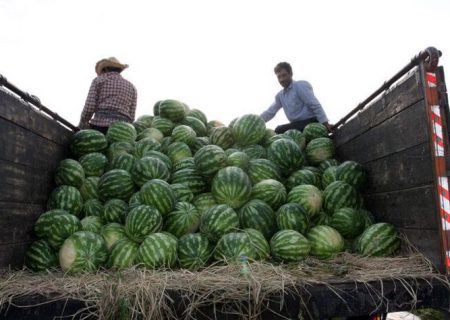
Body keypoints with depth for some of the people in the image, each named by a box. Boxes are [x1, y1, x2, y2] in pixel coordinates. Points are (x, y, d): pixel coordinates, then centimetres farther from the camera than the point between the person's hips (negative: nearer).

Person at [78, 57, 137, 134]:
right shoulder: (131, 87, 20)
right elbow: (131, 117, 13)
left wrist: (82, 125, 16)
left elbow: (89, 108, 1)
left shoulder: (98, 80, 13)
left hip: (99, 127, -2)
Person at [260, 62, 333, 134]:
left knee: (279, 131, -23)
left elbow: (315, 105, -12)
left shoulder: (301, 86, -4)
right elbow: (270, 112, 15)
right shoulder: (280, 96, 18)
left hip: (310, 122, -8)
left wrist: (325, 124, -20)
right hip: (297, 125, 8)